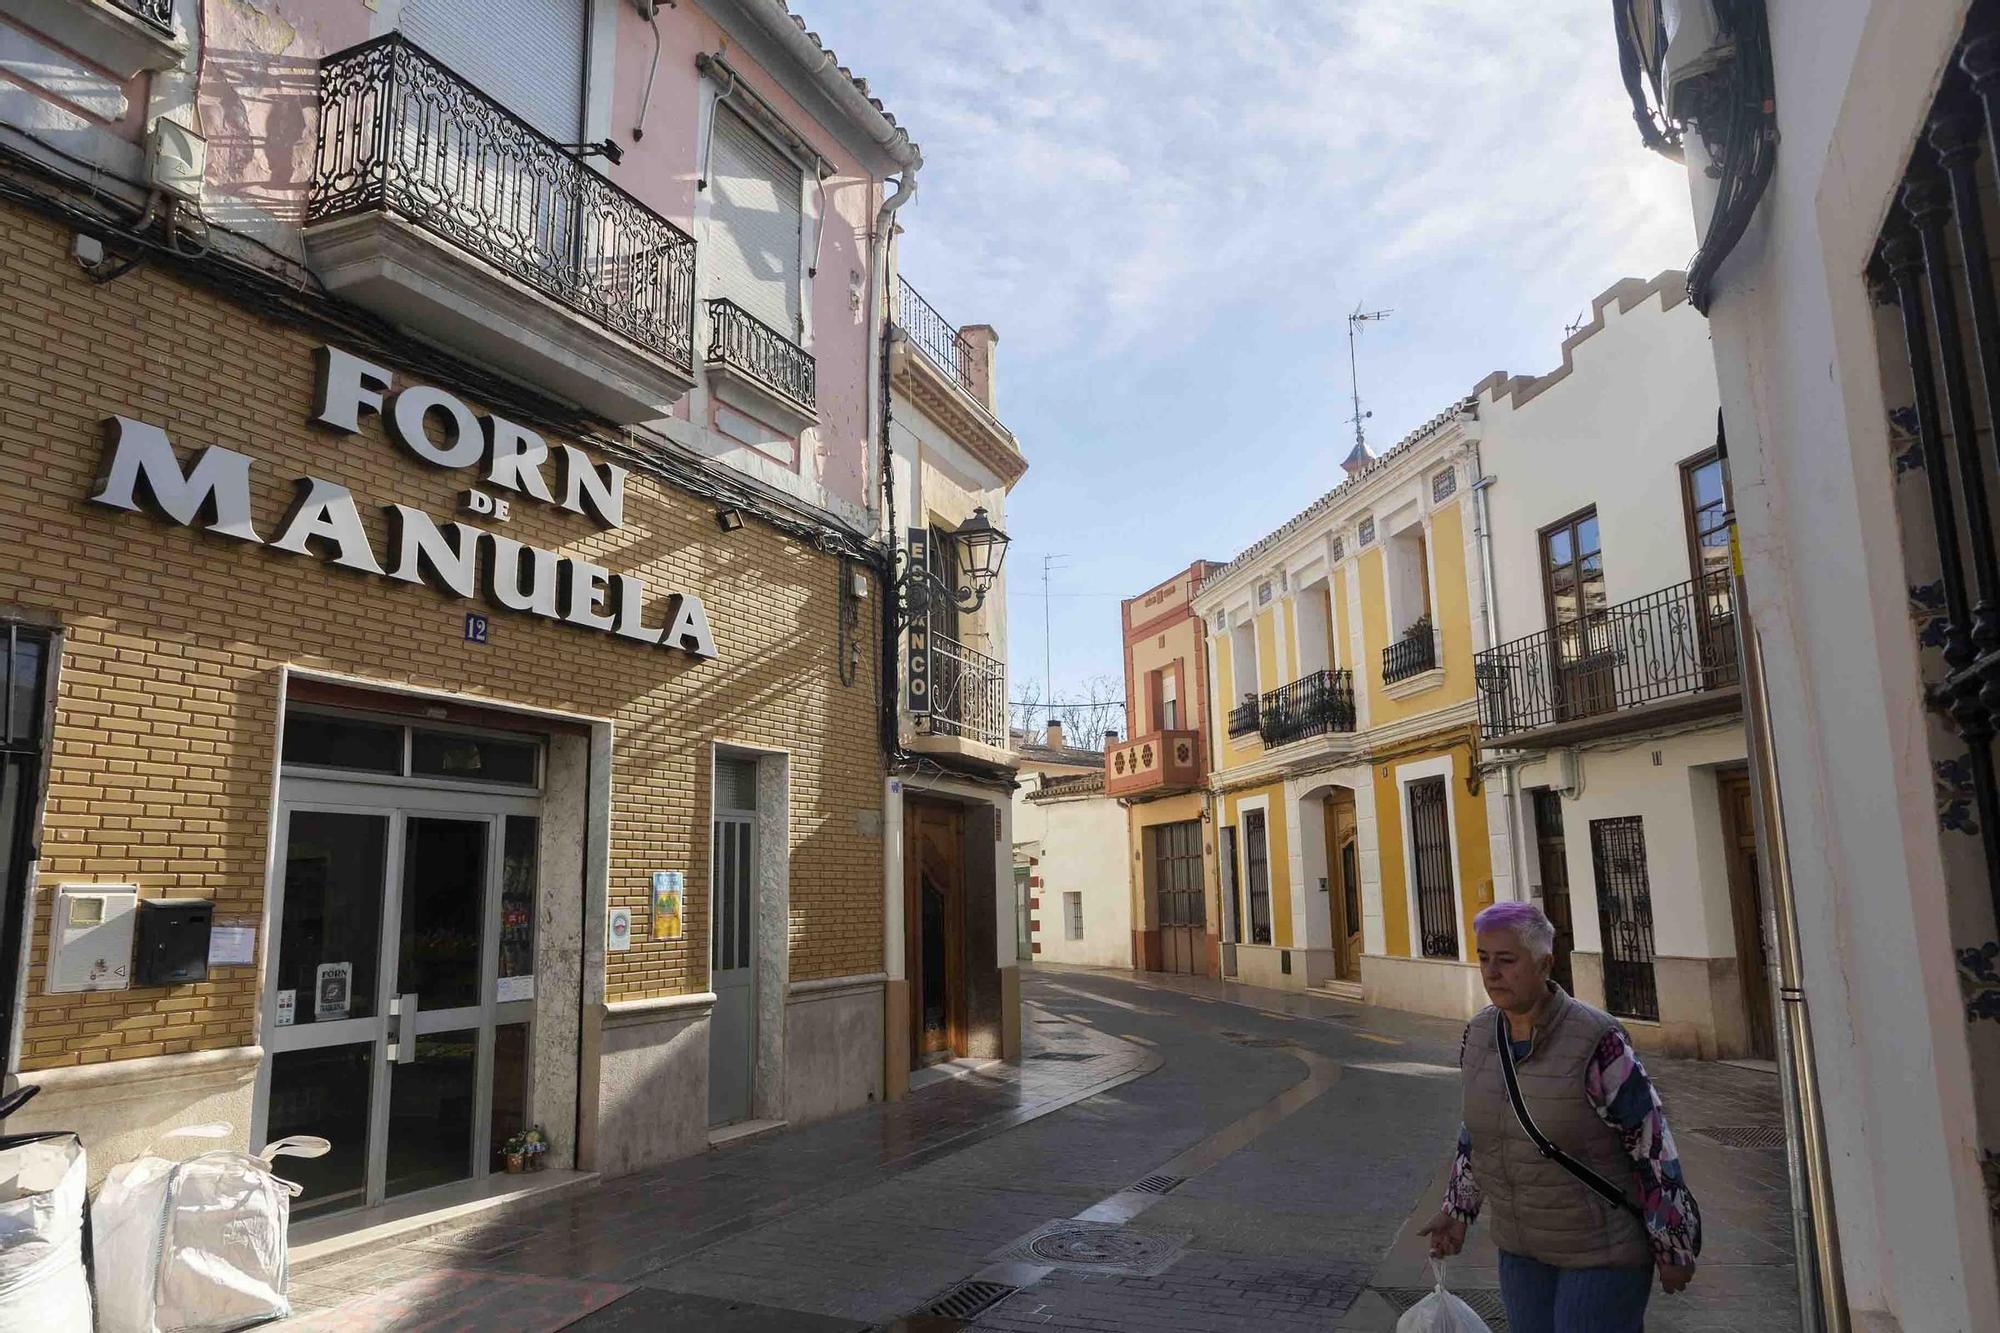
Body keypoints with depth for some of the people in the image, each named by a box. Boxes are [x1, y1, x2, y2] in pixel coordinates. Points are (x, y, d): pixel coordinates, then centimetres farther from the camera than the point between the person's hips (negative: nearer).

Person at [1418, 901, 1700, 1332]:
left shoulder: (1597, 1042, -24)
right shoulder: (1478, 1035, -5)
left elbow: (1653, 1146, -16)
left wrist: (1674, 1248, -9)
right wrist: (1458, 1209, 9)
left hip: (1602, 1252, -6)